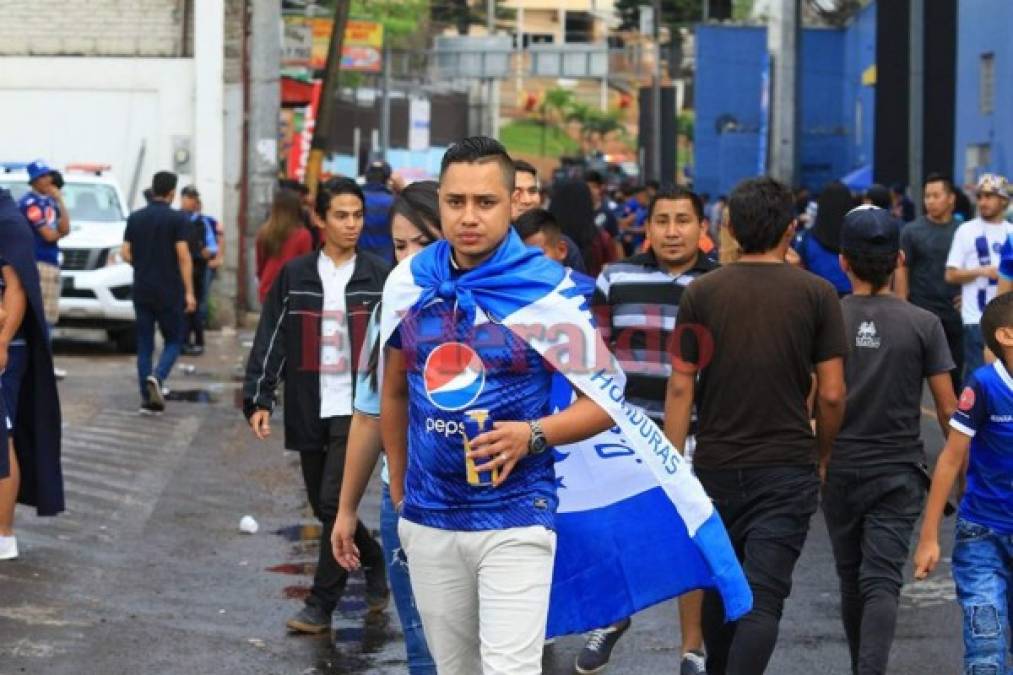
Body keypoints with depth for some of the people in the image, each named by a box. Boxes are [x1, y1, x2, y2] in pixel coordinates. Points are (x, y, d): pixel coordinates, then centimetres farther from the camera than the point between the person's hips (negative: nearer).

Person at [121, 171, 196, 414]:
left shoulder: (135, 218, 5)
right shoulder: (178, 219, -8)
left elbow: (126, 254, 5)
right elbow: (183, 256, -13)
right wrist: (189, 292, -11)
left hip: (142, 291, 4)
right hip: (170, 291, -4)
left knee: (144, 344, 8)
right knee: (173, 341, 8)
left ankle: (148, 399, 4)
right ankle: (157, 377, -20)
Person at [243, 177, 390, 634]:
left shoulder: (379, 276, 0)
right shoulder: (295, 275, 4)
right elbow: (271, 340, 3)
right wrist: (259, 399, -5)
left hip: (357, 407, -3)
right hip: (310, 410, 3)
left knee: (334, 501, -12)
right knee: (323, 506, 10)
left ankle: (322, 604, -3)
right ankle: (375, 562, 36)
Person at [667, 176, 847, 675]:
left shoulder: (701, 293, -1)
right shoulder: (817, 295, -4)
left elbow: (681, 387, -3)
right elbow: (832, 393, -4)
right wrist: (822, 456, 13)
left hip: (716, 467, 2)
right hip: (788, 469, -2)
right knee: (763, 599, -7)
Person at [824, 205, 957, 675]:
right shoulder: (923, 324, -6)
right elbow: (947, 409, -4)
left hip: (840, 471, 1)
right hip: (898, 472, -1)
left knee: (852, 579, 16)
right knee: (882, 580, -6)